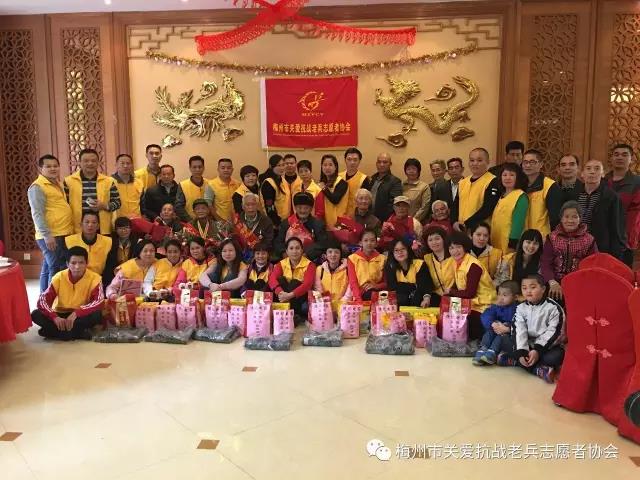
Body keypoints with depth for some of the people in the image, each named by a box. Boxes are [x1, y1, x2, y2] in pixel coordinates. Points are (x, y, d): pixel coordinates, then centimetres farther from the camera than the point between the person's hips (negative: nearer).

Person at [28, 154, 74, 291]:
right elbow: (37, 214, -17)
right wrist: (47, 235, -23)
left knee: (48, 270, 14)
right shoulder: (37, 187, -10)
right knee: (55, 270, -9)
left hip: (63, 234, 9)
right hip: (51, 236, -9)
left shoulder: (57, 184, 17)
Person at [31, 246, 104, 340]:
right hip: (60, 316, 2)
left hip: (81, 316, -2)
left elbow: (99, 302, -25)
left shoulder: (94, 278, -14)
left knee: (97, 315, -33)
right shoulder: (59, 277, -9)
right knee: (35, 314, -23)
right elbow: (42, 300, -15)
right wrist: (55, 317, -32)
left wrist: (76, 313, -36)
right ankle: (78, 332, -26)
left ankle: (53, 331, -22)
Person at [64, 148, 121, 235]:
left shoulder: (108, 181, 7)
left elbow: (117, 202, 9)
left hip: (103, 229, 1)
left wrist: (104, 206, -10)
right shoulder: (69, 181, 3)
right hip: (78, 230, -1)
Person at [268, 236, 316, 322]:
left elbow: (308, 284, -26)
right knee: (281, 279, -20)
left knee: (294, 283, -26)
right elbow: (272, 278, -18)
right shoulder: (282, 263, 0)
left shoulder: (309, 264, -9)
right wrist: (280, 292, -39)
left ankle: (294, 314, -29)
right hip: (285, 299, 3)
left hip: (301, 298, -3)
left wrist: (291, 295, -41)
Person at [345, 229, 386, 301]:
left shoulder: (382, 259, 8)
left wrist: (376, 286, -11)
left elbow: (386, 282, 11)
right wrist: (358, 300, -18)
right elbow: (353, 282, -3)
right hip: (360, 298, -1)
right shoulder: (353, 258, 3)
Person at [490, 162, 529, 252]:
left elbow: (518, 222, -16)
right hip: (496, 243, 8)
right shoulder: (501, 196, 15)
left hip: (509, 245, -8)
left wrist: (513, 244, -21)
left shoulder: (521, 197, -9)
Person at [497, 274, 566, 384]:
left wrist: (538, 350, -27)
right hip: (528, 344, 4)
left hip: (548, 346, -4)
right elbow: (519, 331, -11)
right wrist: (521, 353, -26)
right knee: (505, 342, -17)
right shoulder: (521, 308, 0)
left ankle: (514, 360, -31)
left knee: (556, 356, -35)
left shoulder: (554, 307, -10)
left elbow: (553, 332, -16)